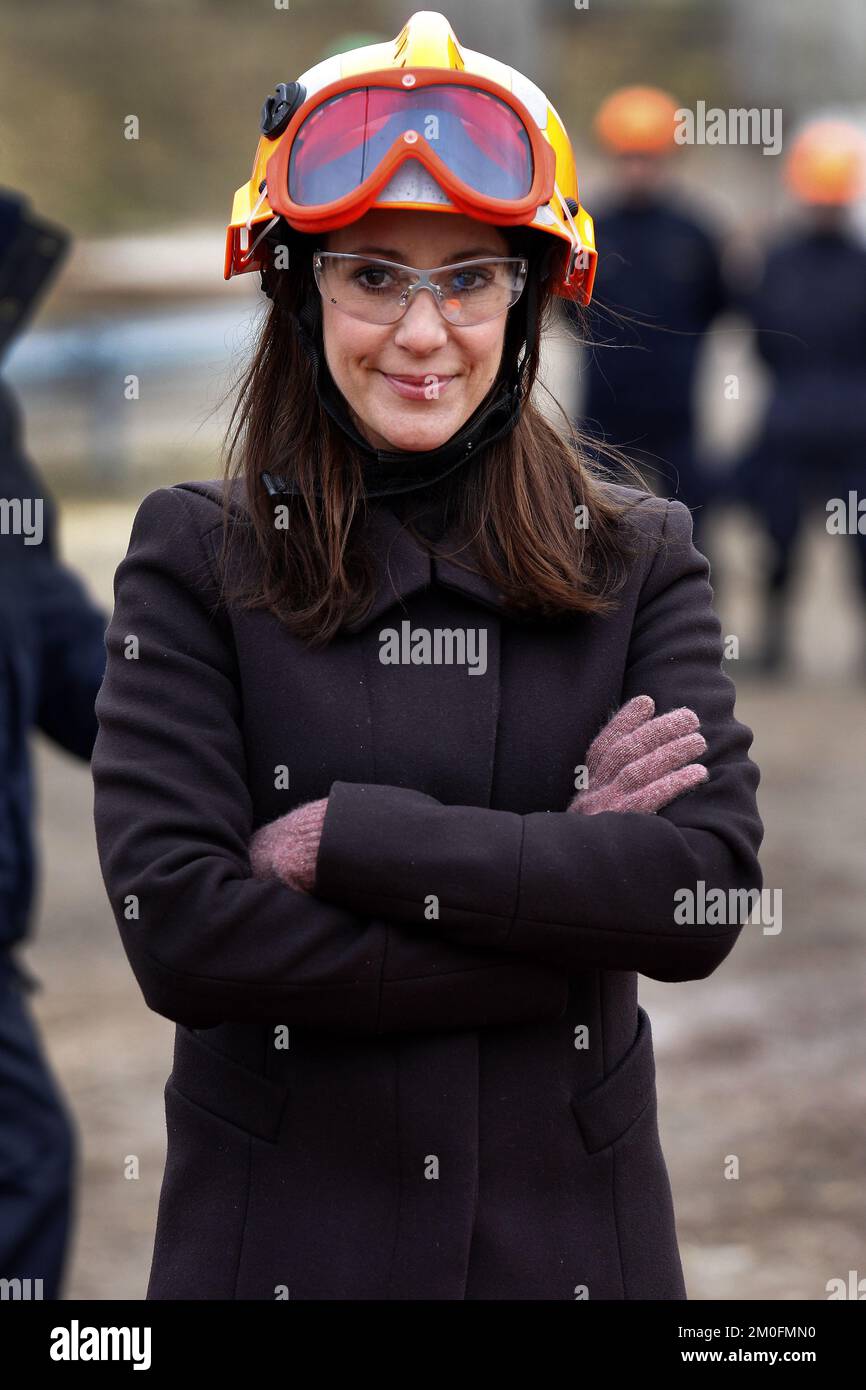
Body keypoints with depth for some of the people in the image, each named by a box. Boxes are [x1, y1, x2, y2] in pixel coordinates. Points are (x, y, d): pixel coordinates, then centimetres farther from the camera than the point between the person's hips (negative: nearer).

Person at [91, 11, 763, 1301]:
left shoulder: (638, 556, 1)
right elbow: (177, 928, -15)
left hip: (570, 1237, 2)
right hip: (277, 1232, -1)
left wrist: (345, 841, -17)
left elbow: (710, 883, -12)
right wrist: (562, 889, -15)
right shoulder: (195, 556, -4)